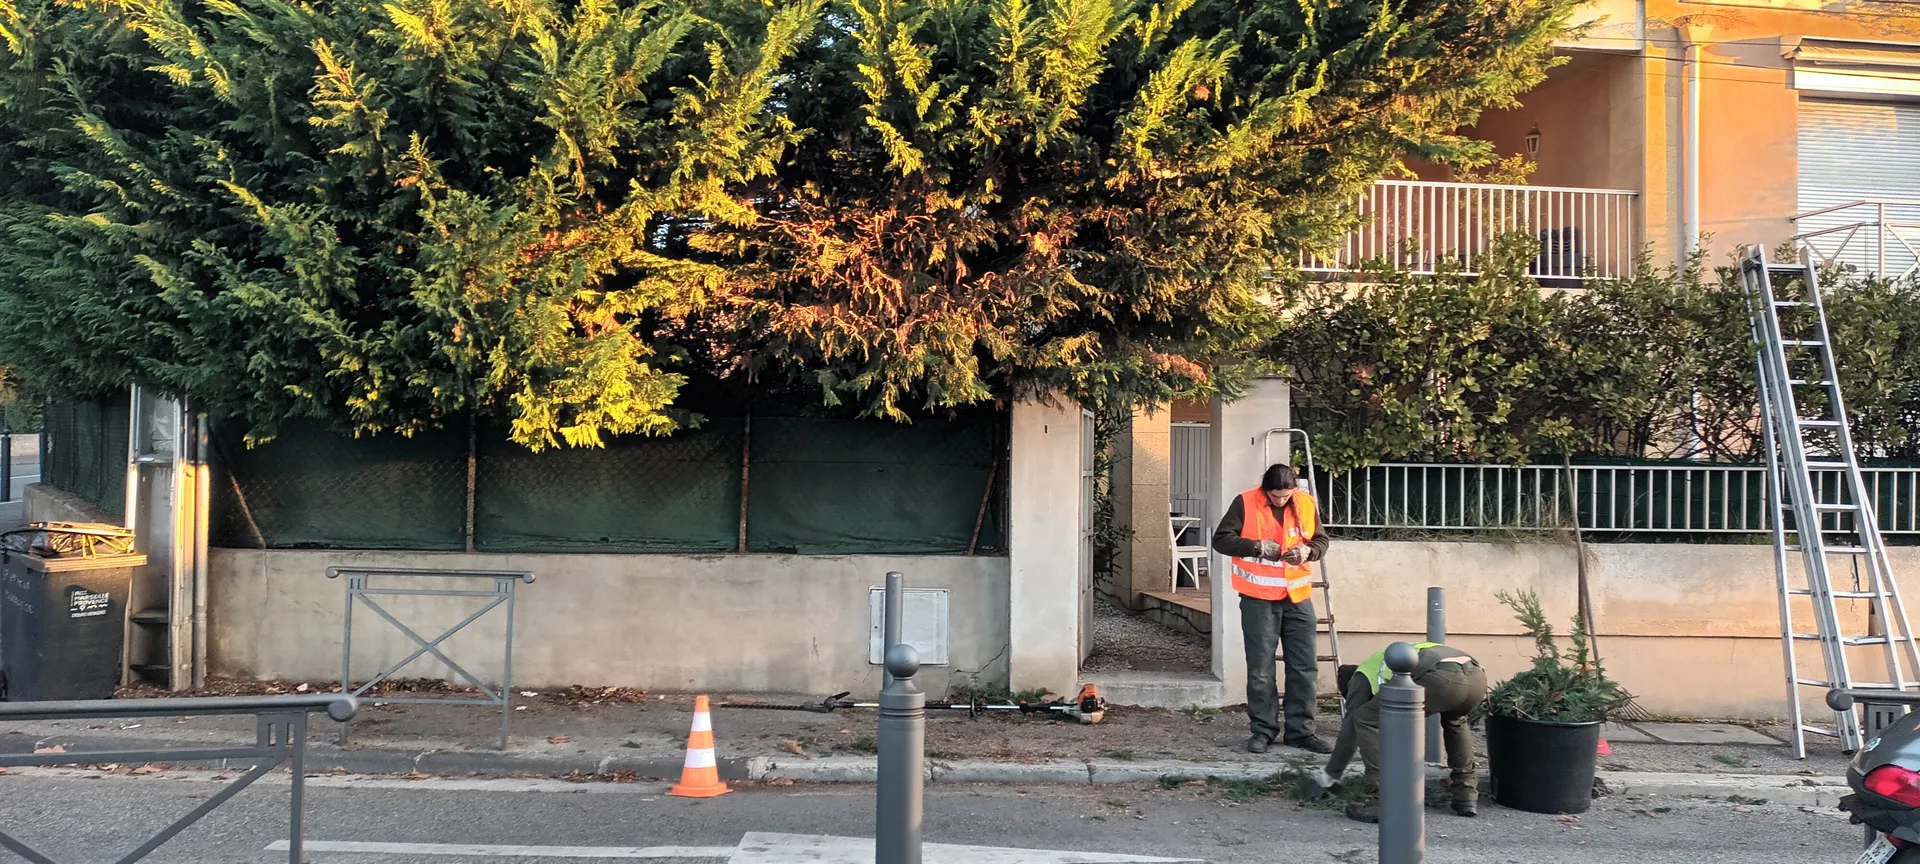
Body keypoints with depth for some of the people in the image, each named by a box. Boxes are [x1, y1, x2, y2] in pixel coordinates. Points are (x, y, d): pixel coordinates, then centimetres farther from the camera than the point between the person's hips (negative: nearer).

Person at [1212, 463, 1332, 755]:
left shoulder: (1306, 504, 3)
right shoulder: (1245, 503, -8)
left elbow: (1321, 541, 13)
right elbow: (1221, 539, -8)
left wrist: (1308, 550, -9)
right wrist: (1257, 546, -19)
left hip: (1298, 598, 4)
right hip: (1259, 599, -3)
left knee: (1304, 667, 6)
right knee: (1260, 669, 1)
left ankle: (1300, 730, 16)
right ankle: (1263, 730, 12)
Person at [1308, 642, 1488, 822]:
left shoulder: (1361, 677, 24)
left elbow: (1350, 728, 23)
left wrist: (1330, 775, 33)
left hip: (1439, 679, -7)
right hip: (1477, 676, 7)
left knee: (1366, 720, 8)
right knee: (1454, 721, 41)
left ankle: (1383, 803, 2)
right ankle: (1467, 797, 32)